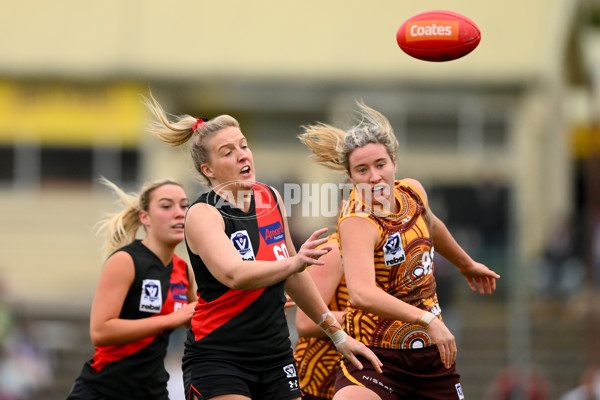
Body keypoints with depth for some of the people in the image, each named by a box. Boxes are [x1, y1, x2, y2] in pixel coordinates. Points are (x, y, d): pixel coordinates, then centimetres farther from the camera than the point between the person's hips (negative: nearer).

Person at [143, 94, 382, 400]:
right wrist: (293, 262, -48)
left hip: (276, 360, 6)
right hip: (217, 360, -6)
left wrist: (337, 334, 24)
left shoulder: (270, 199, 8)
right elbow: (234, 274, -33)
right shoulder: (203, 215, -12)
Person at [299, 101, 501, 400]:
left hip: (430, 352, 7)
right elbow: (361, 294, -39)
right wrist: (426, 320, -44)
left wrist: (466, 264, 43)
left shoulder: (413, 192, 1)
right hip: (375, 354, -7)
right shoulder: (357, 221, -22)